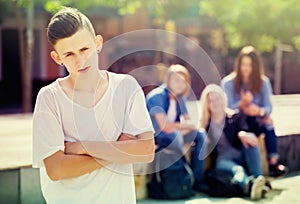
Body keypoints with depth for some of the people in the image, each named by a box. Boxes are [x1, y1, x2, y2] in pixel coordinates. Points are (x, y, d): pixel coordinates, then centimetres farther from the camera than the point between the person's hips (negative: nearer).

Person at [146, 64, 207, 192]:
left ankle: (197, 180, -5)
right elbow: (165, 126, -28)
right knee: (174, 136, -33)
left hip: (173, 134, 8)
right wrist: (187, 125, -16)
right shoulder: (157, 96, -21)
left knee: (199, 135, -3)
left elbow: (188, 121, 4)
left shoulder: (180, 97, 3)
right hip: (152, 138, -8)